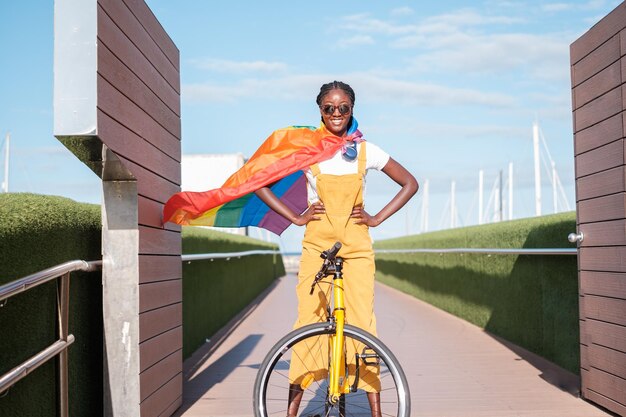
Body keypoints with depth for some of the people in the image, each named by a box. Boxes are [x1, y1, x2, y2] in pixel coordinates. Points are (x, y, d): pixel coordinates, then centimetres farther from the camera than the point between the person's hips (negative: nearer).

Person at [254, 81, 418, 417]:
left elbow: (410, 184, 11)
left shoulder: (366, 151, 2)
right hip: (317, 243, 0)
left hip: (356, 245, 1)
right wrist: (294, 217, -2)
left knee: (363, 322, -3)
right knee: (308, 321, -3)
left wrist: (377, 218, 3)